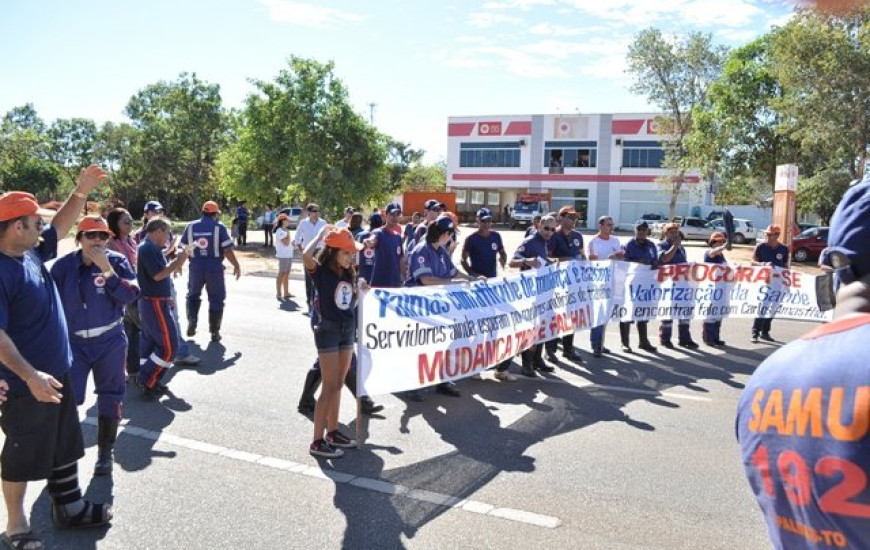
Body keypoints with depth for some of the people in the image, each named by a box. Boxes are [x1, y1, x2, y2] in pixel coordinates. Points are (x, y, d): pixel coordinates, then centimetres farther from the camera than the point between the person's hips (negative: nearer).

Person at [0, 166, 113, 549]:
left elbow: (60, 226, 16)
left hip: (57, 372, 9)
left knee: (65, 446, 20)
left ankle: (69, 507, 36)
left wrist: (81, 193, 1)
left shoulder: (32, 253, 1)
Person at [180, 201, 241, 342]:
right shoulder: (219, 227, -6)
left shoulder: (191, 226, 3)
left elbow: (183, 249, 6)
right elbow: (227, 250, -11)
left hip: (196, 267, 3)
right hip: (214, 268, -3)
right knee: (216, 299, 8)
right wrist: (236, 266, 0)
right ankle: (214, 332, 10)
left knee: (193, 295, 24)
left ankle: (191, 323, 13)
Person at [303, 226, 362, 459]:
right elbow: (306, 255, -33)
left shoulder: (348, 274, 6)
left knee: (338, 386, 14)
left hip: (347, 331, 7)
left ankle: (332, 432, 26)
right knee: (329, 388, -5)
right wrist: (321, 234, -20)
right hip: (328, 331, -7)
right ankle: (317, 442, 2)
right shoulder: (321, 272, -12)